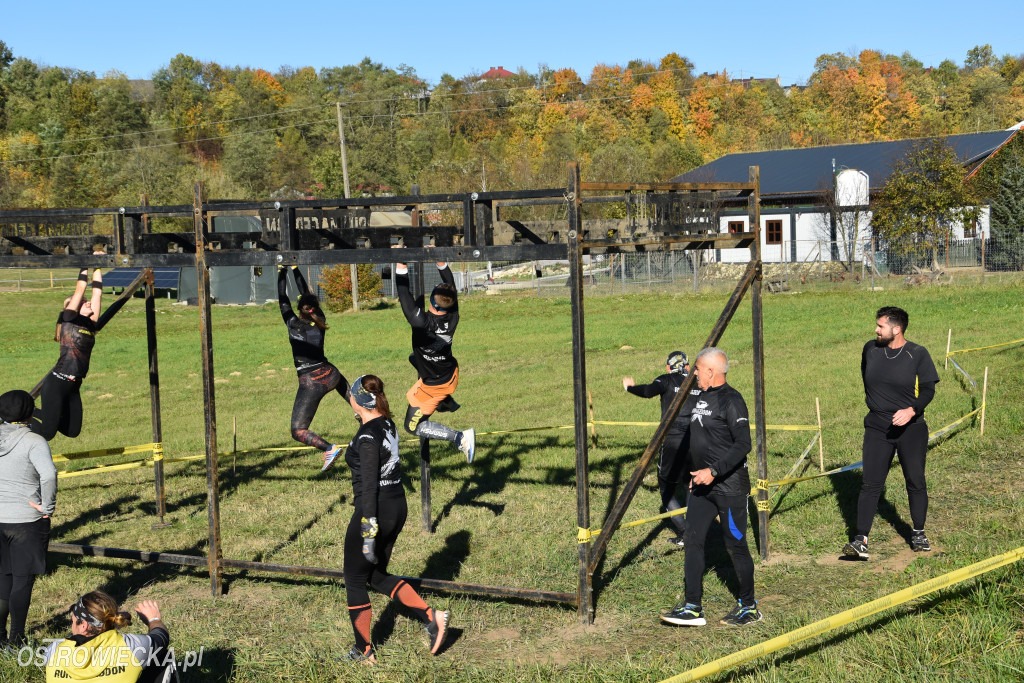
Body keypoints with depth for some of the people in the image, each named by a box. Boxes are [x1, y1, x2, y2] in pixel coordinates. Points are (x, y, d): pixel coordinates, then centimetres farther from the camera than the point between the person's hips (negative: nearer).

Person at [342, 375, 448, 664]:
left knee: (355, 580, 8)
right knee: (377, 576, 20)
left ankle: (364, 651, 16)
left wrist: (368, 533, -22)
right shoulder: (388, 425, 6)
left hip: (375, 509, -9)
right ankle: (431, 616, 8)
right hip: (397, 506, 9)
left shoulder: (367, 436, -20)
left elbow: (369, 486, -23)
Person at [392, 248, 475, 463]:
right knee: (415, 358, 37)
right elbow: (450, 287, -5)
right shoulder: (453, 318, -21)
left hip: (433, 386, -7)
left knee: (413, 426, 10)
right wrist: (441, 262, -2)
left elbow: (404, 295, -33)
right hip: (452, 376, 7)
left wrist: (401, 265, -28)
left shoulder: (421, 322, -38)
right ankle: (447, 403, 41)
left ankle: (459, 438, -8)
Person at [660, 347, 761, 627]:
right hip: (702, 485, 9)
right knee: (693, 541, 4)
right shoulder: (701, 397, 13)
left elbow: (743, 444, -22)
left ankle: (749, 607, 16)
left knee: (736, 546, 1)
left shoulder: (731, 400, -15)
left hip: (729, 486, -9)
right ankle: (693, 607, 8)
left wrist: (714, 471, -25)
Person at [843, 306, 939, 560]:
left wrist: (911, 410, -24)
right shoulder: (870, 349, 3)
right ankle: (861, 540, -6)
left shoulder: (918, 354, -6)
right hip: (877, 428, 2)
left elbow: (928, 390, -7)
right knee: (871, 484, -5)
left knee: (915, 482, 8)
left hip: (911, 427, -2)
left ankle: (918, 534, 26)